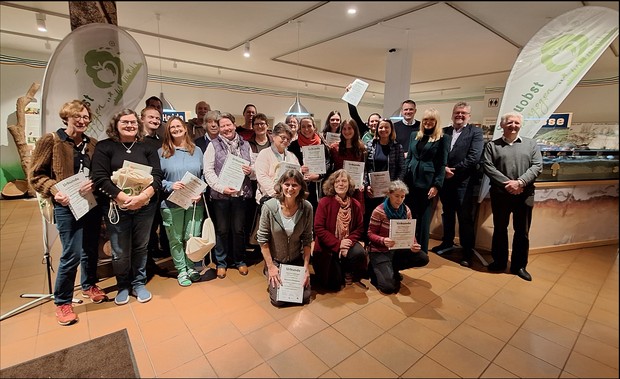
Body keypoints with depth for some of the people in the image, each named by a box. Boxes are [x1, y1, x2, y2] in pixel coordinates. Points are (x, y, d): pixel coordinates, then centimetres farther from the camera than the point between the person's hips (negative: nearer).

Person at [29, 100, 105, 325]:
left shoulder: (92, 144, 7)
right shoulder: (51, 140, -4)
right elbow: (36, 175, -2)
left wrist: (94, 183, -12)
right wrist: (54, 190, -18)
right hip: (67, 206, -4)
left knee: (91, 250, 15)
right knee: (72, 255, -3)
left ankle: (89, 286, 37)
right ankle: (62, 302, 18)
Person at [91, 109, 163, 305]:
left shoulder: (147, 148, 6)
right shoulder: (104, 147, 0)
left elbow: (157, 176, -2)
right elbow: (100, 179, -8)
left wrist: (142, 197, -17)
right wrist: (123, 198, -19)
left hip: (145, 207, 2)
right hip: (115, 207, -1)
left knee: (140, 247, 13)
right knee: (120, 252, 7)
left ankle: (139, 283, 32)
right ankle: (123, 286, 31)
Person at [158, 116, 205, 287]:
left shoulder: (196, 150, 10)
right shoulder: (162, 152, 3)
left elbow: (203, 175, 9)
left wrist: (200, 192, -6)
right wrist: (170, 185, -17)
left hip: (195, 202, 2)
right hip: (171, 203, -1)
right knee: (176, 239, 7)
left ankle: (191, 268, 27)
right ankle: (181, 271, 23)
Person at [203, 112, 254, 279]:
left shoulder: (245, 144, 10)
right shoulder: (213, 145, 1)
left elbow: (255, 168, 13)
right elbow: (208, 171, -5)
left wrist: (250, 170, -10)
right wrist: (221, 187, -17)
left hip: (241, 193, 2)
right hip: (220, 194, -2)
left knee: (239, 229, 11)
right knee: (222, 230, 10)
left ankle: (240, 260, 29)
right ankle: (221, 262, 26)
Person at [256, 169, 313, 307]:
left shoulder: (307, 208, -15)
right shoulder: (269, 207, -22)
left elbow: (307, 239, -5)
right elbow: (262, 239, -14)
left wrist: (306, 266, -6)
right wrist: (270, 266, -11)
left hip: (297, 260, 2)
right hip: (275, 260, -2)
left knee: (304, 297, 1)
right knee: (279, 300, -5)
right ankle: (271, 274, 24)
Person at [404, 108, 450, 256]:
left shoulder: (443, 138, -1)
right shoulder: (414, 136, 12)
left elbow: (442, 164, -5)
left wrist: (436, 185, -13)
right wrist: (402, 179, 6)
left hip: (427, 183, -4)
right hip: (410, 181, 4)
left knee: (424, 217, 6)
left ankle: (422, 252, 19)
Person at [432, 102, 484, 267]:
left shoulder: (475, 132, 0)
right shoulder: (444, 131, 11)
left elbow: (474, 157, -11)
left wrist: (453, 170, -13)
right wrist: (443, 169, -13)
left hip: (465, 182, -4)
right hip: (445, 180, 4)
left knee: (466, 218, 2)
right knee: (447, 214, 17)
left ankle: (467, 252, 14)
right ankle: (447, 241, 35)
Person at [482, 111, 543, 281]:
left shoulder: (531, 144, 10)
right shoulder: (492, 145, 6)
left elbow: (537, 166, 0)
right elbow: (487, 167, -6)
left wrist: (520, 182, -16)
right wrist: (507, 183, -15)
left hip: (524, 195, 1)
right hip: (500, 194, -1)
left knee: (522, 232, 8)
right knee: (500, 229, 10)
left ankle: (519, 265, 22)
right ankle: (499, 261, 25)